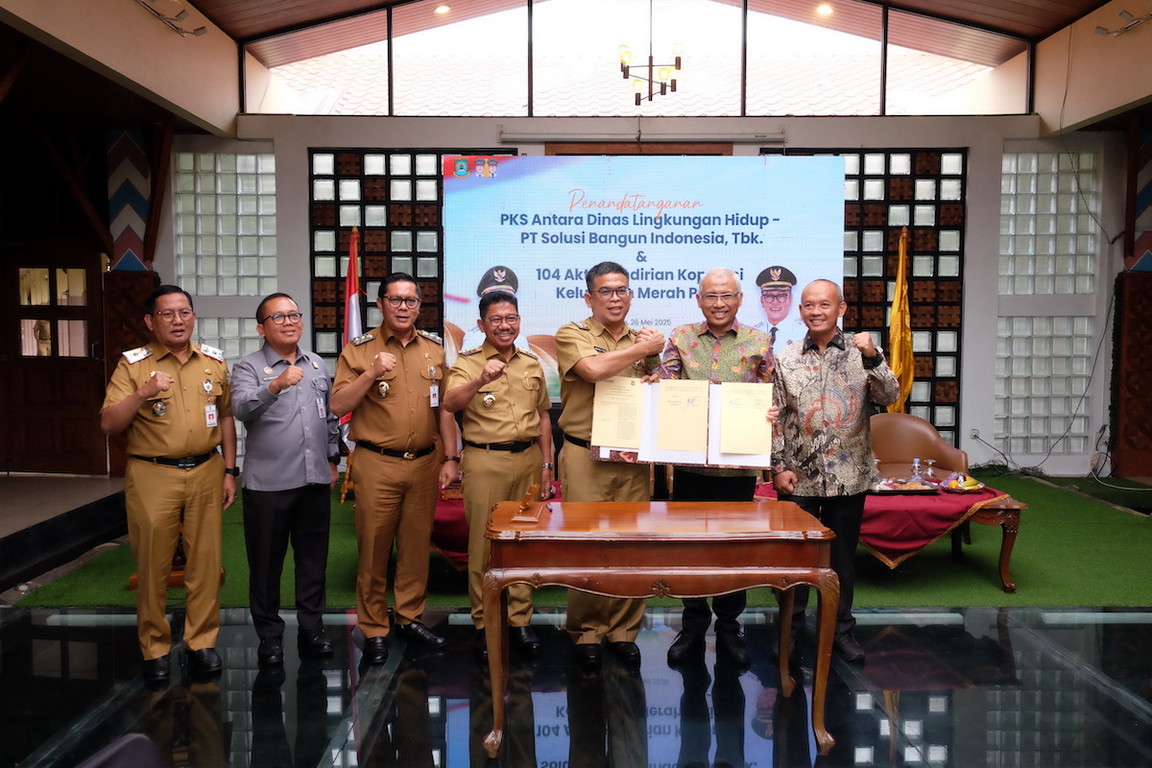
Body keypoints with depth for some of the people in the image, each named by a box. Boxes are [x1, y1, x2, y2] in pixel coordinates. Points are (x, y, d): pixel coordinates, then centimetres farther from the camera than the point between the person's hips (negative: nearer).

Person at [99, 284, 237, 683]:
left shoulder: (214, 362, 7)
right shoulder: (133, 364, -3)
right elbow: (109, 425, -8)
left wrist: (229, 470, 9)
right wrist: (143, 393, -24)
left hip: (206, 473, 3)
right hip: (153, 475, -2)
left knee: (206, 562, 7)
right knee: (153, 565, 6)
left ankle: (202, 641, 21)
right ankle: (155, 649, 21)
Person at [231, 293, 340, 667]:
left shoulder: (318, 365, 13)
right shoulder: (248, 368, -3)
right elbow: (242, 408, -23)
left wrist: (333, 460, 18)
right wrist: (276, 386, -39)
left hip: (315, 480, 4)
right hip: (268, 482, -4)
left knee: (313, 558, 11)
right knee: (266, 562, 6)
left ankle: (311, 627, 24)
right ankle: (269, 635, 19)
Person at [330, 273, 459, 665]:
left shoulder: (434, 348, 9)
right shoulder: (359, 349, -1)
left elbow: (444, 407, 11)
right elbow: (338, 405, -6)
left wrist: (450, 458, 6)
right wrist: (371, 373, -19)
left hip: (425, 463, 3)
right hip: (377, 464, -3)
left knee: (417, 544, 11)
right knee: (374, 548, 4)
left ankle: (410, 618, 27)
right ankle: (374, 630, 17)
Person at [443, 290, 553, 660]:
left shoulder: (532, 364, 12)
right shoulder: (468, 362, -2)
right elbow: (450, 404, -19)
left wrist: (546, 465, 12)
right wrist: (480, 380, -36)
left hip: (528, 458, 4)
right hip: (485, 461, -4)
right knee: (483, 543, 2)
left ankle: (520, 620, 21)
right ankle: (483, 623, 14)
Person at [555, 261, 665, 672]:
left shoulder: (642, 341, 14)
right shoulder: (573, 334, 1)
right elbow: (594, 368, -20)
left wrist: (654, 358, -3)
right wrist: (644, 347, -8)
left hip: (633, 460, 4)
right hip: (586, 457, -4)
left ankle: (624, 631, 20)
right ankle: (586, 633, 16)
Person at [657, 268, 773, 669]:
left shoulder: (758, 343, 5)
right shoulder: (680, 339, 5)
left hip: (739, 465, 0)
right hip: (689, 463, 1)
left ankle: (729, 627, 26)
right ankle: (693, 625, 25)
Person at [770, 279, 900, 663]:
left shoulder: (861, 351, 0)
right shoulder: (785, 359, 1)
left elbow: (889, 397, -11)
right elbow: (775, 418, 2)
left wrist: (873, 358, -25)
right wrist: (778, 466, -4)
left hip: (848, 476, 0)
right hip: (798, 477, 0)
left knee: (843, 554, 11)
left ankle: (841, 628, 26)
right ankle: (790, 627, 24)